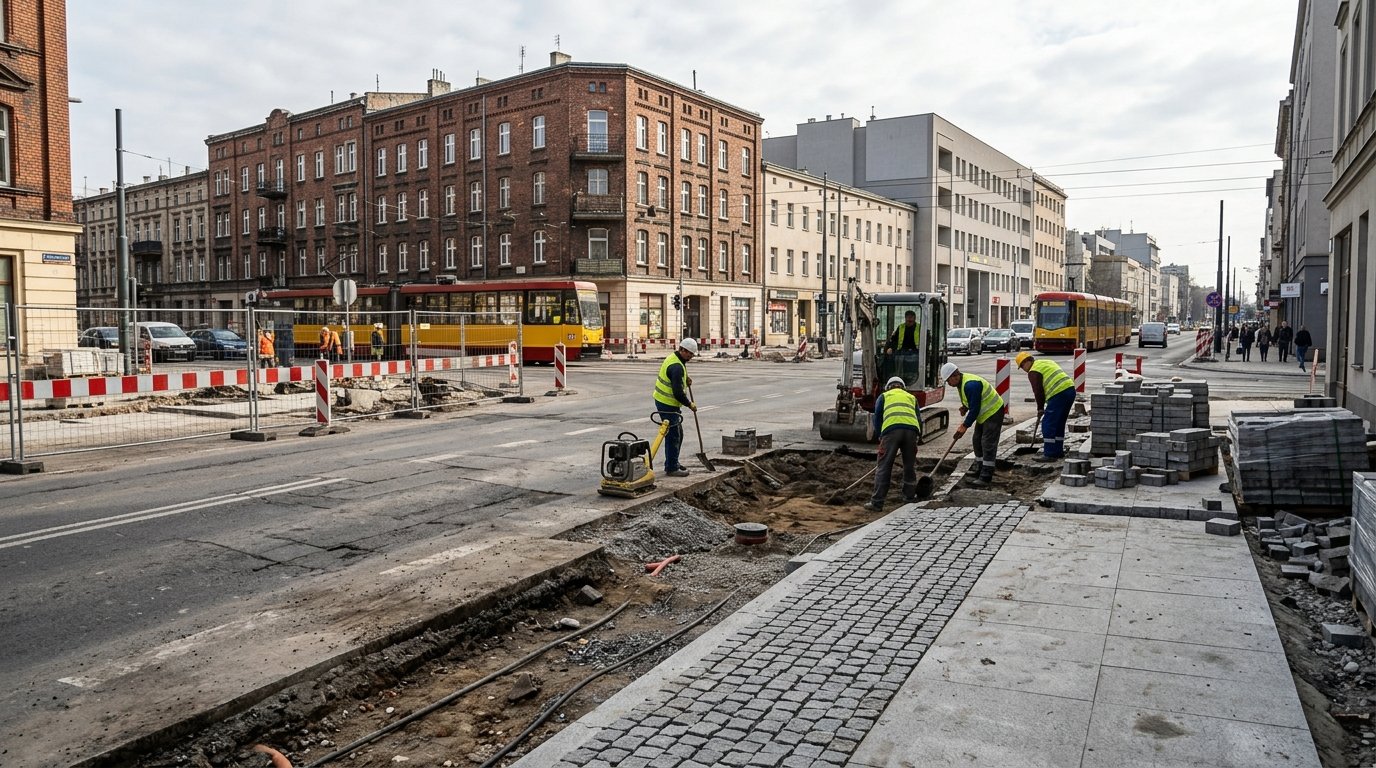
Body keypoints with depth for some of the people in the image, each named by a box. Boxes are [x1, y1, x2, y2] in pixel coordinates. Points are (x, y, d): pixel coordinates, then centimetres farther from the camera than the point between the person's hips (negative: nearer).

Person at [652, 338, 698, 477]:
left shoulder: (674, 357, 8)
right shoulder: (677, 367, -24)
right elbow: (678, 393, -26)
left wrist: (685, 378, 8)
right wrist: (690, 404, -13)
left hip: (663, 401, 11)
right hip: (668, 404, -11)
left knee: (678, 434, 19)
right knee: (673, 436, -4)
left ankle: (672, 463, 29)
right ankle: (671, 468, 2)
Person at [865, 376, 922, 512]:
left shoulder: (884, 396, 26)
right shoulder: (911, 397, 32)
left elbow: (877, 418, 16)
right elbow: (919, 420, 28)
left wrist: (880, 437, 24)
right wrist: (918, 437, 36)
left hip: (891, 429, -2)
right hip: (911, 429, 3)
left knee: (884, 467, -1)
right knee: (910, 465, 21)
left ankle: (877, 502, -3)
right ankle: (910, 495, 33)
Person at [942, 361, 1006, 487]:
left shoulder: (971, 385, -29)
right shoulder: (961, 382, 4)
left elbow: (975, 409, -28)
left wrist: (965, 426, -23)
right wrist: (965, 406, -1)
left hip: (993, 412, -11)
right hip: (983, 414, 11)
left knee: (988, 443, -13)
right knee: (977, 440, 15)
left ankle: (986, 477, -14)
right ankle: (981, 469, 26)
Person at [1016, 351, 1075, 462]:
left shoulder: (1034, 372, -5)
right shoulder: (1045, 362, 24)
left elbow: (1038, 391, -6)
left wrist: (1040, 409, 6)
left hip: (1059, 394, -10)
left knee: (1048, 424, -5)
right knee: (1059, 423, 19)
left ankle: (1050, 454, -6)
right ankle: (1058, 451, 27)